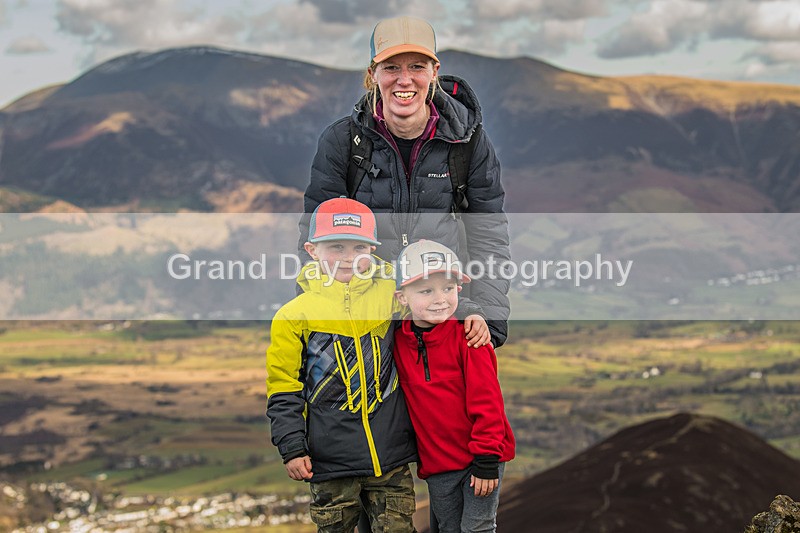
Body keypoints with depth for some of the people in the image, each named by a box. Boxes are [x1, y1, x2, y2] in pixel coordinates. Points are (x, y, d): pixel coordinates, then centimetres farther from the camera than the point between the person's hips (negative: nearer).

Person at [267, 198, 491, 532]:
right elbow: (283, 390, 1)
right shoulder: (294, 315, -2)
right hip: (331, 461, -2)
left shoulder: (390, 294, 3)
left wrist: (471, 315, 2)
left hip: (392, 456, 2)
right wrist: (292, 449, -3)